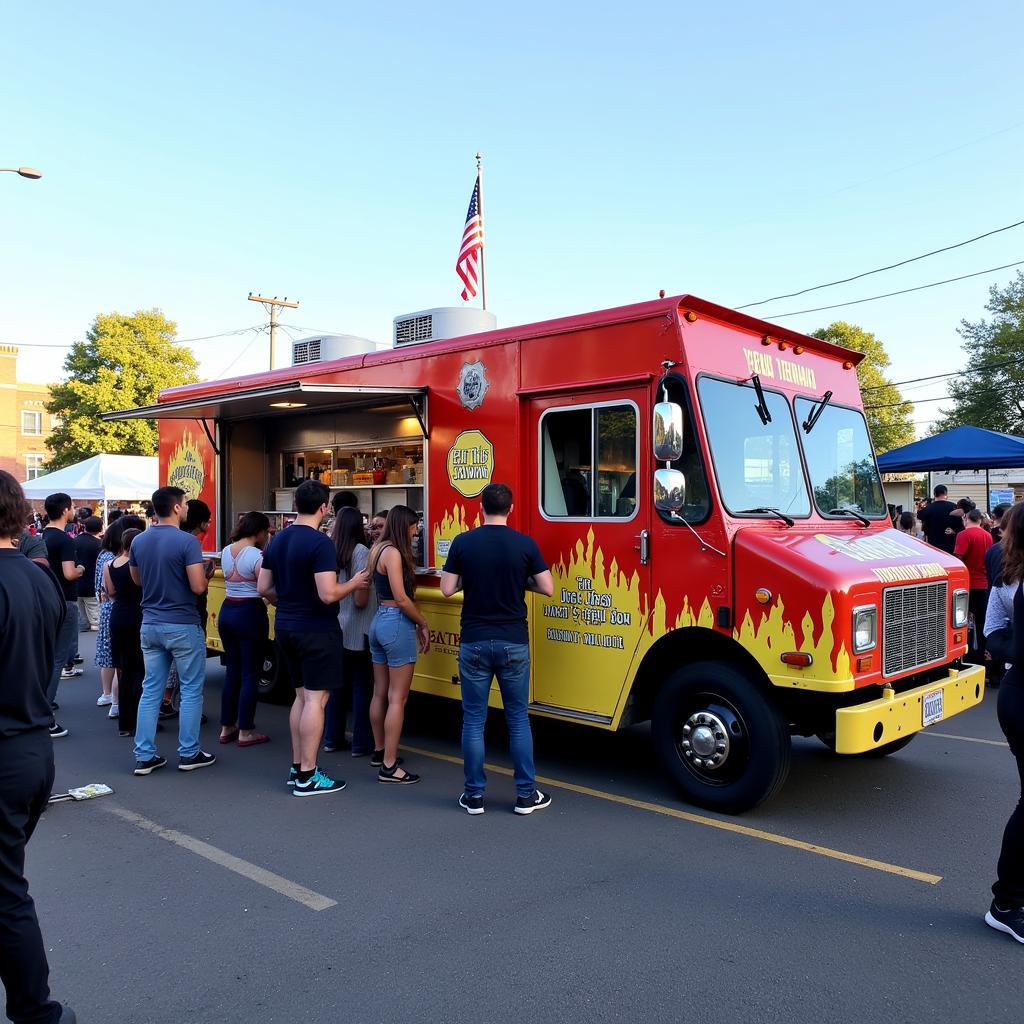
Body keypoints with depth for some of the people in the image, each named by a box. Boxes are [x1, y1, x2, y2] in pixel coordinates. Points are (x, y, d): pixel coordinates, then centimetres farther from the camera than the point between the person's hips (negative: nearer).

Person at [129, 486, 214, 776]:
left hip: (150, 624, 6)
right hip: (182, 626, -6)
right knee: (191, 690, 6)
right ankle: (189, 754, 12)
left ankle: (144, 756, 14)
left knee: (151, 690, 11)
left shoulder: (139, 541, 4)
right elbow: (198, 587, -18)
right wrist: (204, 574, 1)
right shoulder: (187, 541, -16)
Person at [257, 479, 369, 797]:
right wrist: (354, 583, -7)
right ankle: (307, 777, 5)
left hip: (285, 627, 8)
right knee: (315, 699, -1)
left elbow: (264, 588, 11)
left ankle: (296, 767, 24)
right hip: (316, 631, -8)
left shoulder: (277, 541, 7)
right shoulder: (320, 543, -18)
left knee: (302, 696, 17)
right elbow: (328, 594, -24)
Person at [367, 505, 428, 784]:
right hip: (398, 624, -10)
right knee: (397, 698, -4)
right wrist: (423, 625, -8)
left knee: (380, 693, 18)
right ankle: (389, 767, -1)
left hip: (379, 622, 10)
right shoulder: (393, 553, -16)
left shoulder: (377, 549, 11)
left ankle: (379, 752, 31)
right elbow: (401, 598, -18)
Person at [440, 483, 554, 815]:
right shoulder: (525, 544, -5)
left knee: (473, 719, 8)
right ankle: (526, 794, 16)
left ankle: (474, 795, 14)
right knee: (518, 719, 10)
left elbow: (447, 589, -2)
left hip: (474, 642, 0)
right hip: (513, 643, 0)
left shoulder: (463, 543, -4)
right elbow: (547, 588, -3)